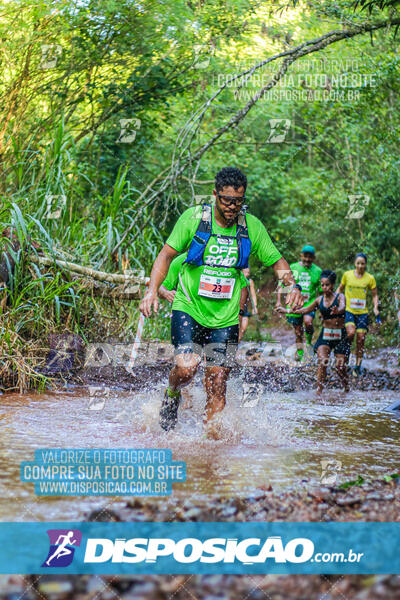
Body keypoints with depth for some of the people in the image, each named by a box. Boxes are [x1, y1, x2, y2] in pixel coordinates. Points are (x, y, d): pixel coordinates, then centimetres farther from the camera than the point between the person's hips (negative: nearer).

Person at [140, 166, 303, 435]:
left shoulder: (252, 226, -1)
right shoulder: (194, 217, -7)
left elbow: (276, 261, 9)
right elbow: (167, 254, -4)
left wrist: (293, 285, -10)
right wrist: (153, 290, -17)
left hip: (225, 316, 2)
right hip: (189, 309, -2)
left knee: (218, 383, -1)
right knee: (186, 368, -19)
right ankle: (172, 396, 15)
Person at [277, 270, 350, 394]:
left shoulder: (340, 297, -6)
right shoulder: (320, 300, 6)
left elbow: (343, 307, -28)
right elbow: (306, 310, 18)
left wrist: (338, 310, -52)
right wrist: (287, 311, 16)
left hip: (340, 335, -2)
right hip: (325, 334, 3)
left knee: (341, 366, -3)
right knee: (322, 362, -17)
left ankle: (346, 389, 22)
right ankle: (319, 391, -18)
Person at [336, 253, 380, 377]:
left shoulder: (370, 278, 1)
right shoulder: (347, 275, 1)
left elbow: (375, 295, 9)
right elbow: (340, 289, 14)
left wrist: (376, 308, -5)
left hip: (362, 312, 1)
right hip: (348, 310, -1)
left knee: (361, 339, 0)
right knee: (351, 332, -25)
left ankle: (358, 366, 13)